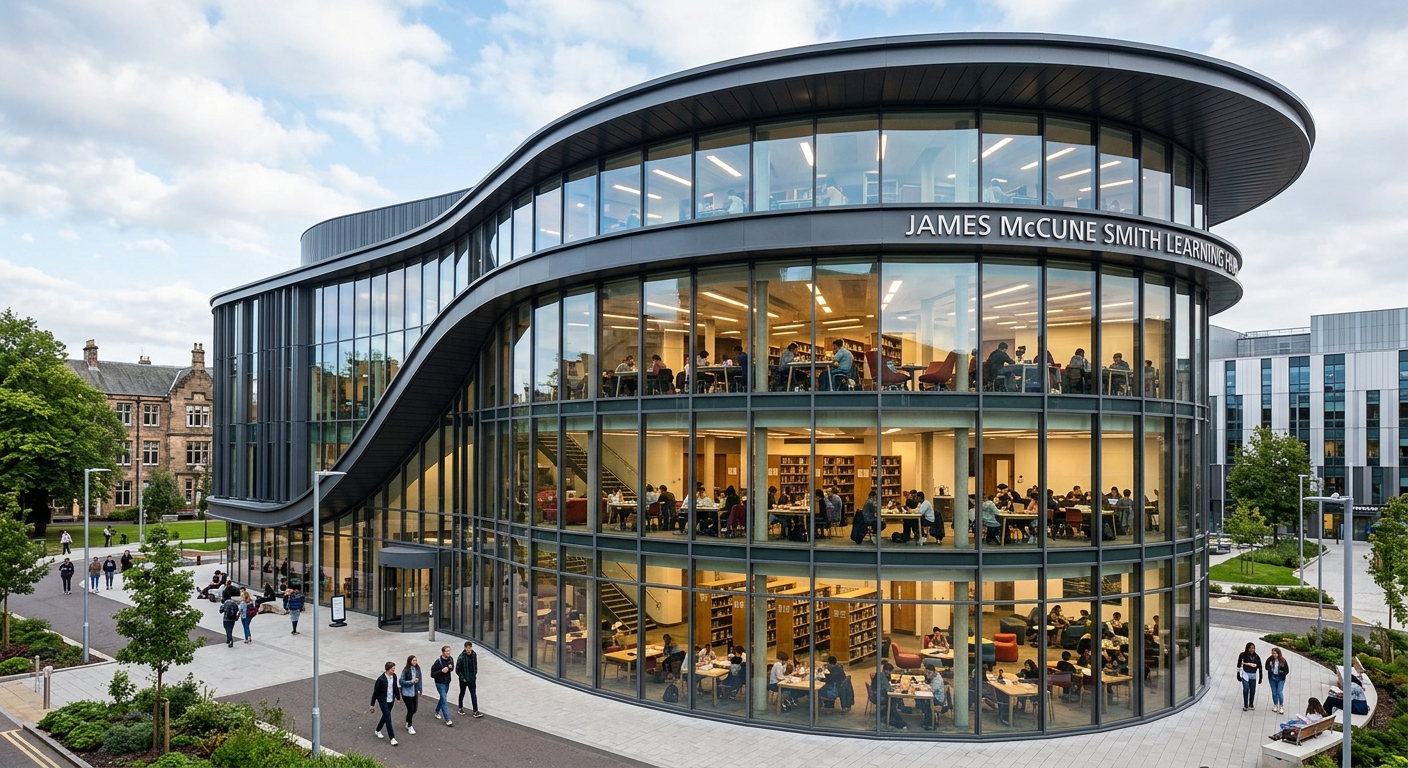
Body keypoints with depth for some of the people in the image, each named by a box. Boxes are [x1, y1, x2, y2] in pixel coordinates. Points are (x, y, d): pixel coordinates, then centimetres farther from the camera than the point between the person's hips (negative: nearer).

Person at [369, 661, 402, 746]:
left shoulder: (394, 676, -5)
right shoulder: (381, 679, -22)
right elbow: (375, 692, -14)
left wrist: (398, 697, 18)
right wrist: (372, 704, -9)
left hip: (391, 700, 6)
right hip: (383, 701, -6)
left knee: (385, 716, 20)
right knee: (388, 718, -8)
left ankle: (378, 731, 44)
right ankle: (392, 738, -3)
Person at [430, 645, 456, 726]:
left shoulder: (451, 659, -3)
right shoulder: (438, 661, -20)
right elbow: (432, 674, -16)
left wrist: (451, 667, -10)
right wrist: (441, 671, -26)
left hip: (447, 683, 6)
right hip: (440, 683, -6)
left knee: (442, 698, 22)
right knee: (444, 700, -10)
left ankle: (437, 712, 45)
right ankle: (447, 720, -9)